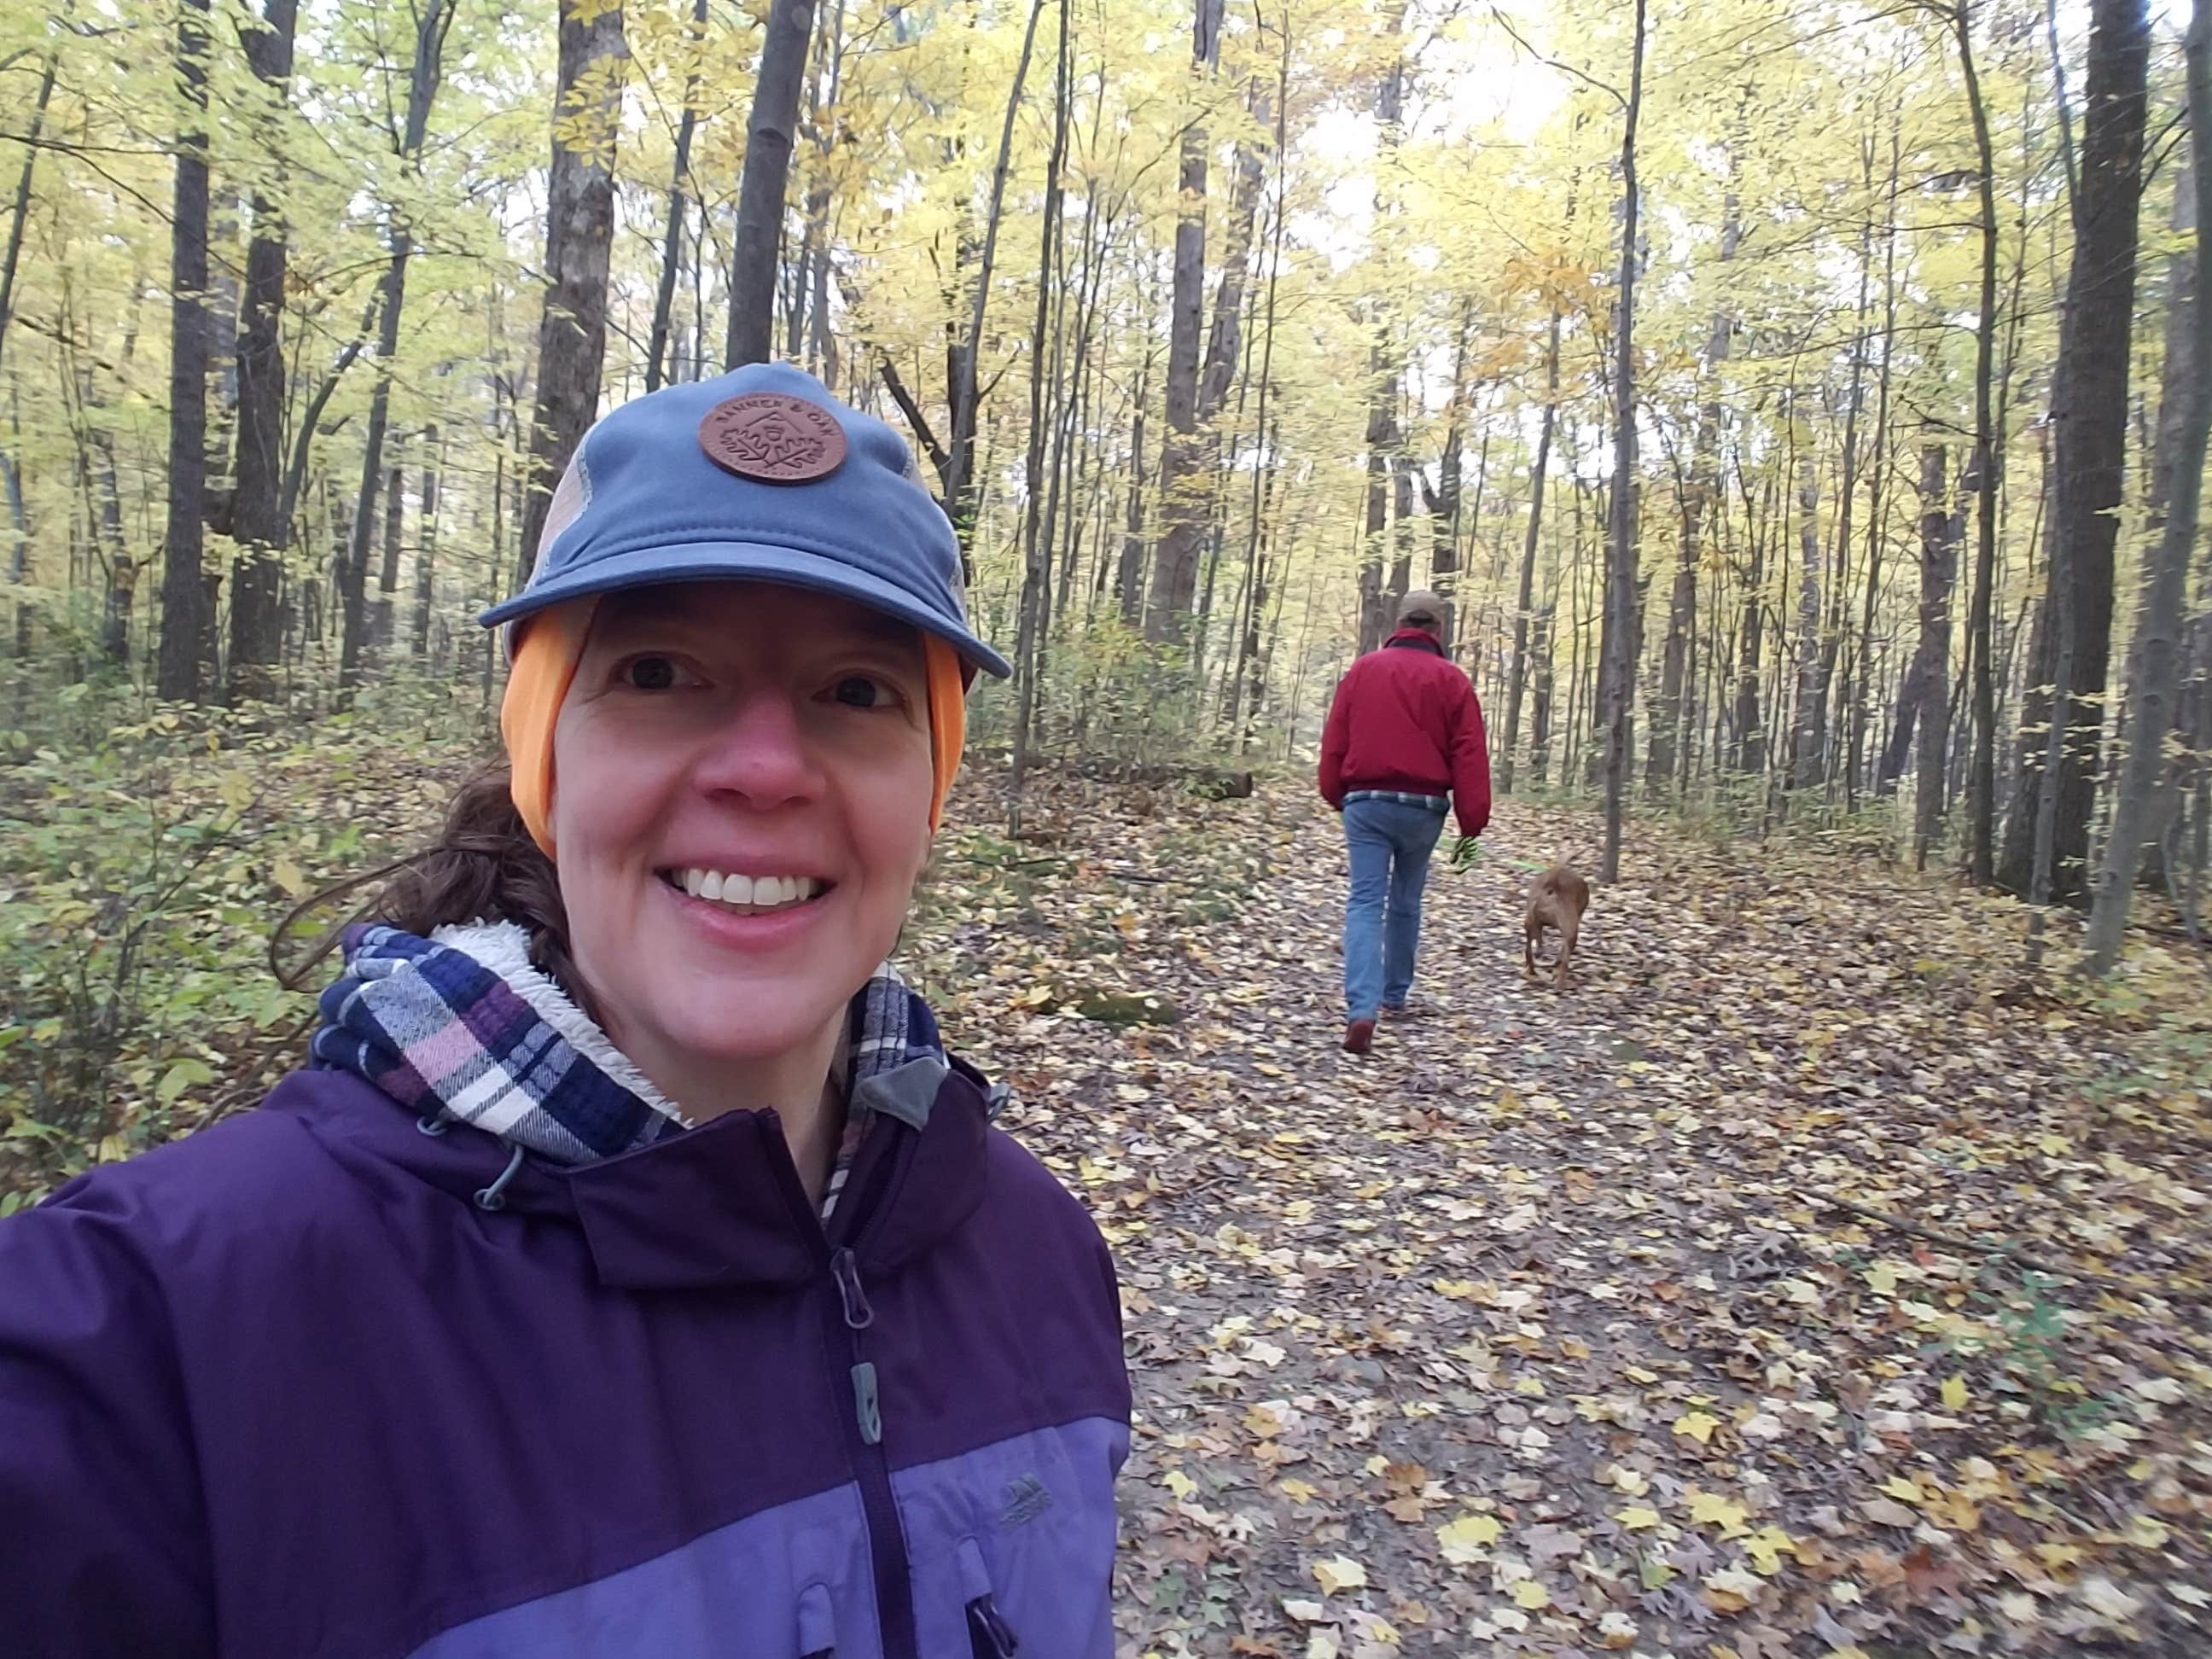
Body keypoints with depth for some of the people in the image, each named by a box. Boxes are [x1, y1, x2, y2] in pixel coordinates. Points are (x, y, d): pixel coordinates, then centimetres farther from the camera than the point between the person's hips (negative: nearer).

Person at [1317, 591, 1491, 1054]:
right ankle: (1395, 995, 31)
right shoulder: (1450, 679, 0)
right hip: (1423, 806, 0)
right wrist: (1472, 821, -3)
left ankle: (1362, 1009, -21)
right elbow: (1469, 755, -5)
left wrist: (1336, 796, 16)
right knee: (1406, 901, 17)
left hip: (1365, 802, 0)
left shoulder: (1362, 670, 5)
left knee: (1365, 902, -5)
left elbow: (1334, 741, 6)